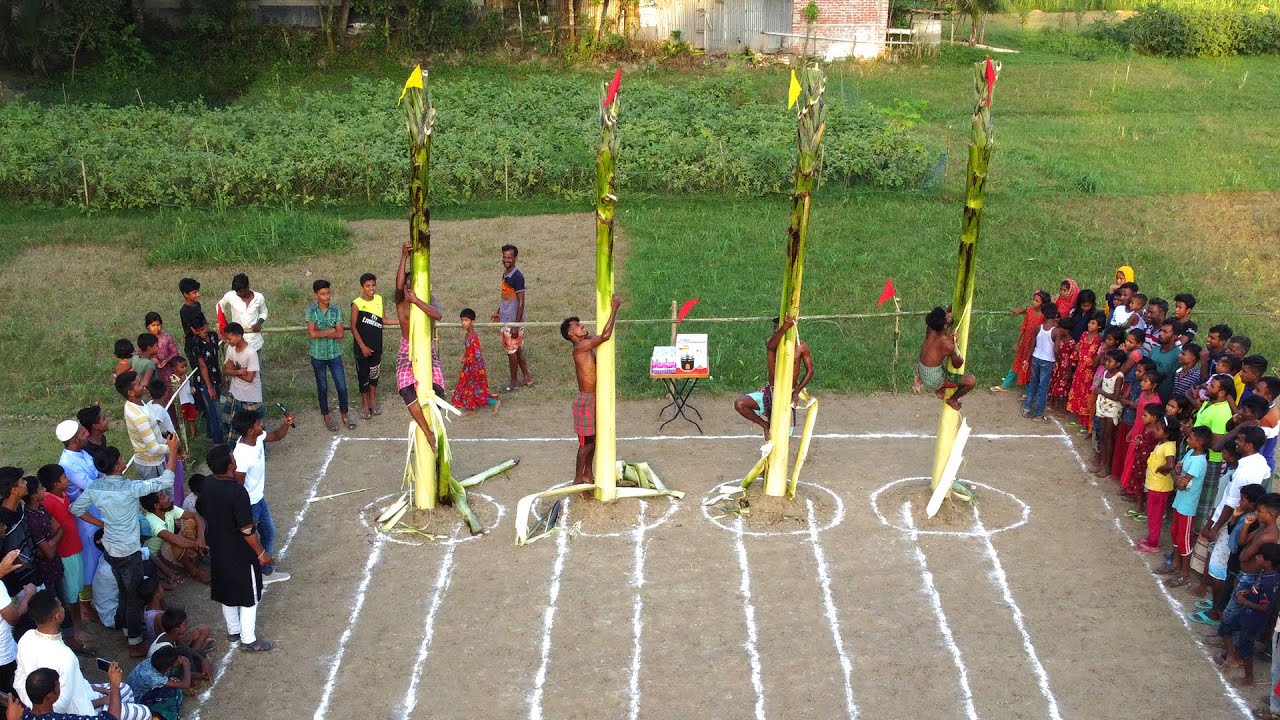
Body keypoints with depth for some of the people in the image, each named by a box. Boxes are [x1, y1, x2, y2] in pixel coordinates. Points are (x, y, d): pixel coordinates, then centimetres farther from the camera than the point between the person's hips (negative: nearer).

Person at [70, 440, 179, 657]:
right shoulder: (129, 488, -27)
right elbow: (165, 481, -24)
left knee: (125, 591, 25)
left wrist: (101, 524, 12)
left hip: (109, 548, 6)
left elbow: (76, 508, 5)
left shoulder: (95, 487, -8)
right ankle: (135, 643, 18)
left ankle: (124, 625, 41)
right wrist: (173, 450, -19)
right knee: (134, 597, 8)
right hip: (128, 552, -6)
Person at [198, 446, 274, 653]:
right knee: (249, 596, 10)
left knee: (227, 591, 24)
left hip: (218, 551, 7)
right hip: (240, 553, -7)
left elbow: (201, 512, 10)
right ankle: (249, 640, 21)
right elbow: (247, 529, -26)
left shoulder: (206, 486, -8)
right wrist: (261, 553, -13)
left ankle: (234, 630, 42)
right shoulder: (237, 492, -31)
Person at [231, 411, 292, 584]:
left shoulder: (258, 438, -11)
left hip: (259, 498, 9)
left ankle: (267, 571, 44)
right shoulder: (242, 456, -34)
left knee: (269, 533, 25)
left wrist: (286, 424, -13)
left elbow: (276, 436, 9)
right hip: (248, 505, -9)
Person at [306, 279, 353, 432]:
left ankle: (344, 415, 22)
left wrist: (322, 333, -16)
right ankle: (326, 417, 27)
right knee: (322, 387, 11)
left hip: (334, 354, 2)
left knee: (342, 386, 3)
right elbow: (313, 334, -20)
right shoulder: (311, 311, -9)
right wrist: (332, 330, -13)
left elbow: (340, 334, -10)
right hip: (318, 355, -2)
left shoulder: (336, 311, -2)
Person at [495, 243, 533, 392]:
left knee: (512, 351, 1)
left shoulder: (517, 277, -18)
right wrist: (498, 312, 21)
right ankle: (527, 378, 26)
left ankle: (513, 383, 13)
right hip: (505, 320, 9)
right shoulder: (505, 274, 9)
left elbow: (521, 302, -19)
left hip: (514, 321, -9)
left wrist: (516, 325, -21)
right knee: (517, 350, 16)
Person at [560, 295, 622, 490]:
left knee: (592, 439, 20)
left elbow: (602, 336, 20)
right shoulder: (580, 347, -22)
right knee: (586, 442, 1)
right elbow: (605, 336, -30)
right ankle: (578, 479, 13)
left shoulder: (587, 345, 6)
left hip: (593, 399, 9)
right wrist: (614, 309, -25)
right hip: (586, 400, -9)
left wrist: (612, 311, 6)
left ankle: (588, 474, 34)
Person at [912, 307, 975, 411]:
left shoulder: (930, 330, -9)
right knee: (972, 381, -2)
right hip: (933, 381, -7)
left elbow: (945, 313, 14)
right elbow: (958, 365, -9)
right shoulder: (947, 345, -26)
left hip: (922, 375, 7)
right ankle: (952, 399, 21)